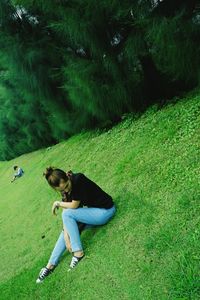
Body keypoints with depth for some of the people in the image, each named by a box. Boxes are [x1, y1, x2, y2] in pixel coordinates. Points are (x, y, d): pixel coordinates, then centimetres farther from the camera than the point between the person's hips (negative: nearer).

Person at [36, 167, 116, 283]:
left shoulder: (78, 180, -27)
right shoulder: (66, 191, -4)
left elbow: (74, 206, -20)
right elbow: (67, 217, -5)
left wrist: (57, 203, -4)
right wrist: (66, 237, -13)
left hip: (105, 211, -8)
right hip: (94, 211, 8)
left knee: (67, 214, -18)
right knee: (66, 230, 3)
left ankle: (78, 252, -10)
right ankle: (51, 265, 15)